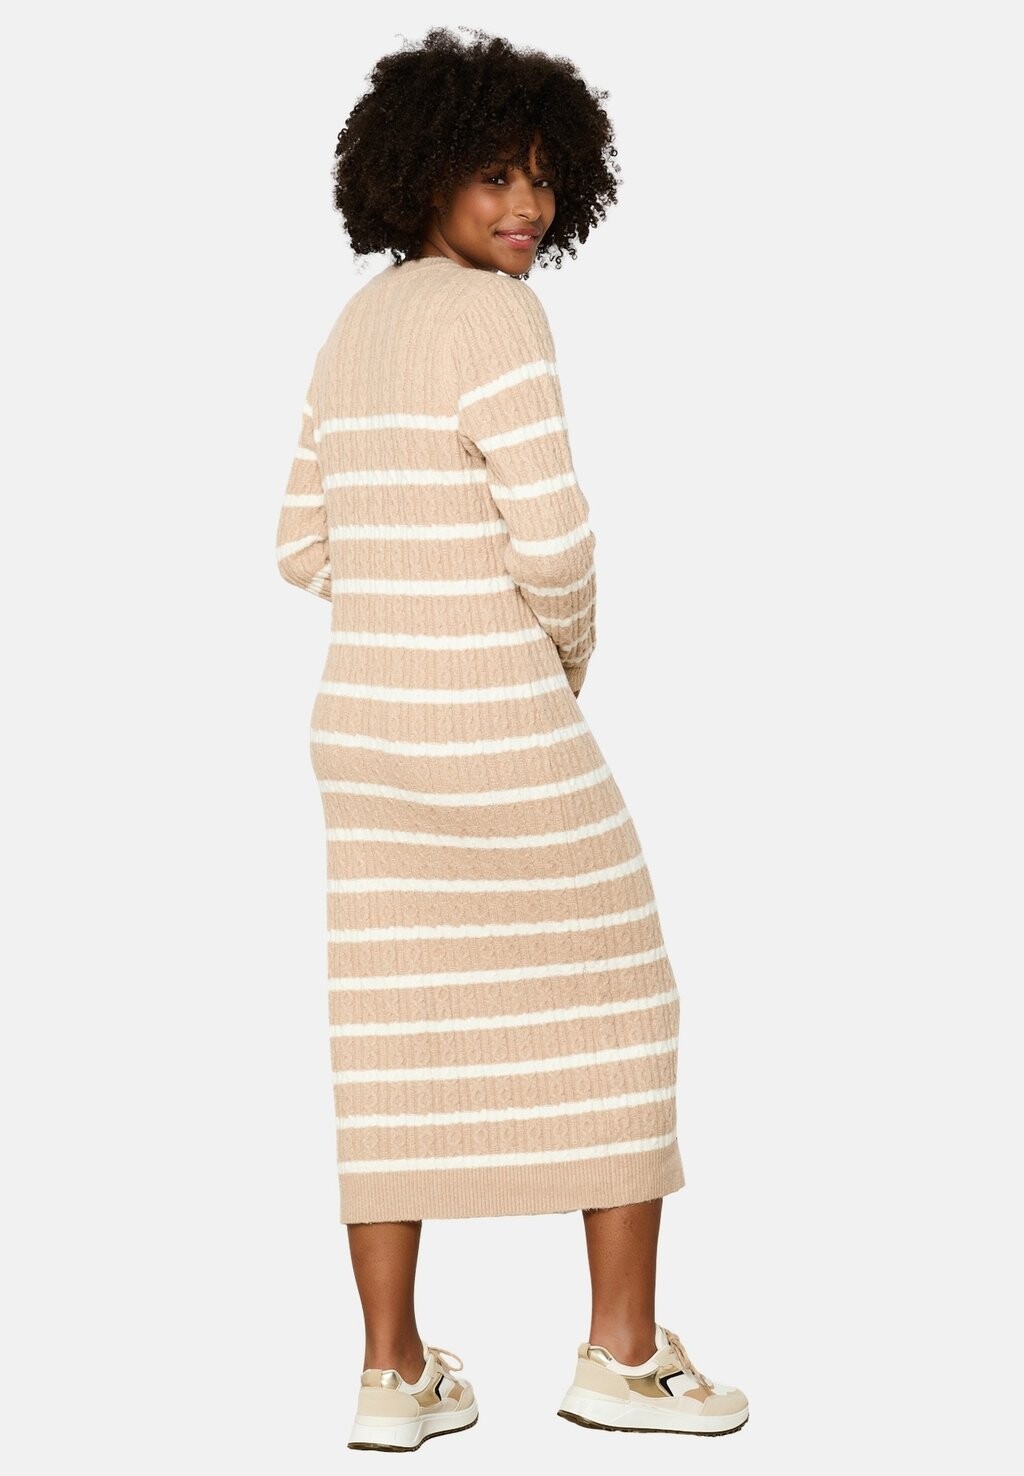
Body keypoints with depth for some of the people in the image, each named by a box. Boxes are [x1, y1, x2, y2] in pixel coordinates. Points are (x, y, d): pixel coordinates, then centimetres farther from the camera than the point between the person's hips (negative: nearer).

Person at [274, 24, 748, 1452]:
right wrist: (570, 651, 1)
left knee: (397, 1035, 10)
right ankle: (625, 1350, 12)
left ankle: (394, 1373, 12)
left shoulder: (355, 330, 12)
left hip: (367, 709, 7)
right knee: (618, 1000, 8)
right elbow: (551, 535, -20)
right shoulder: (494, 317, -14)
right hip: (499, 714, -7)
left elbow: (308, 547, 16)